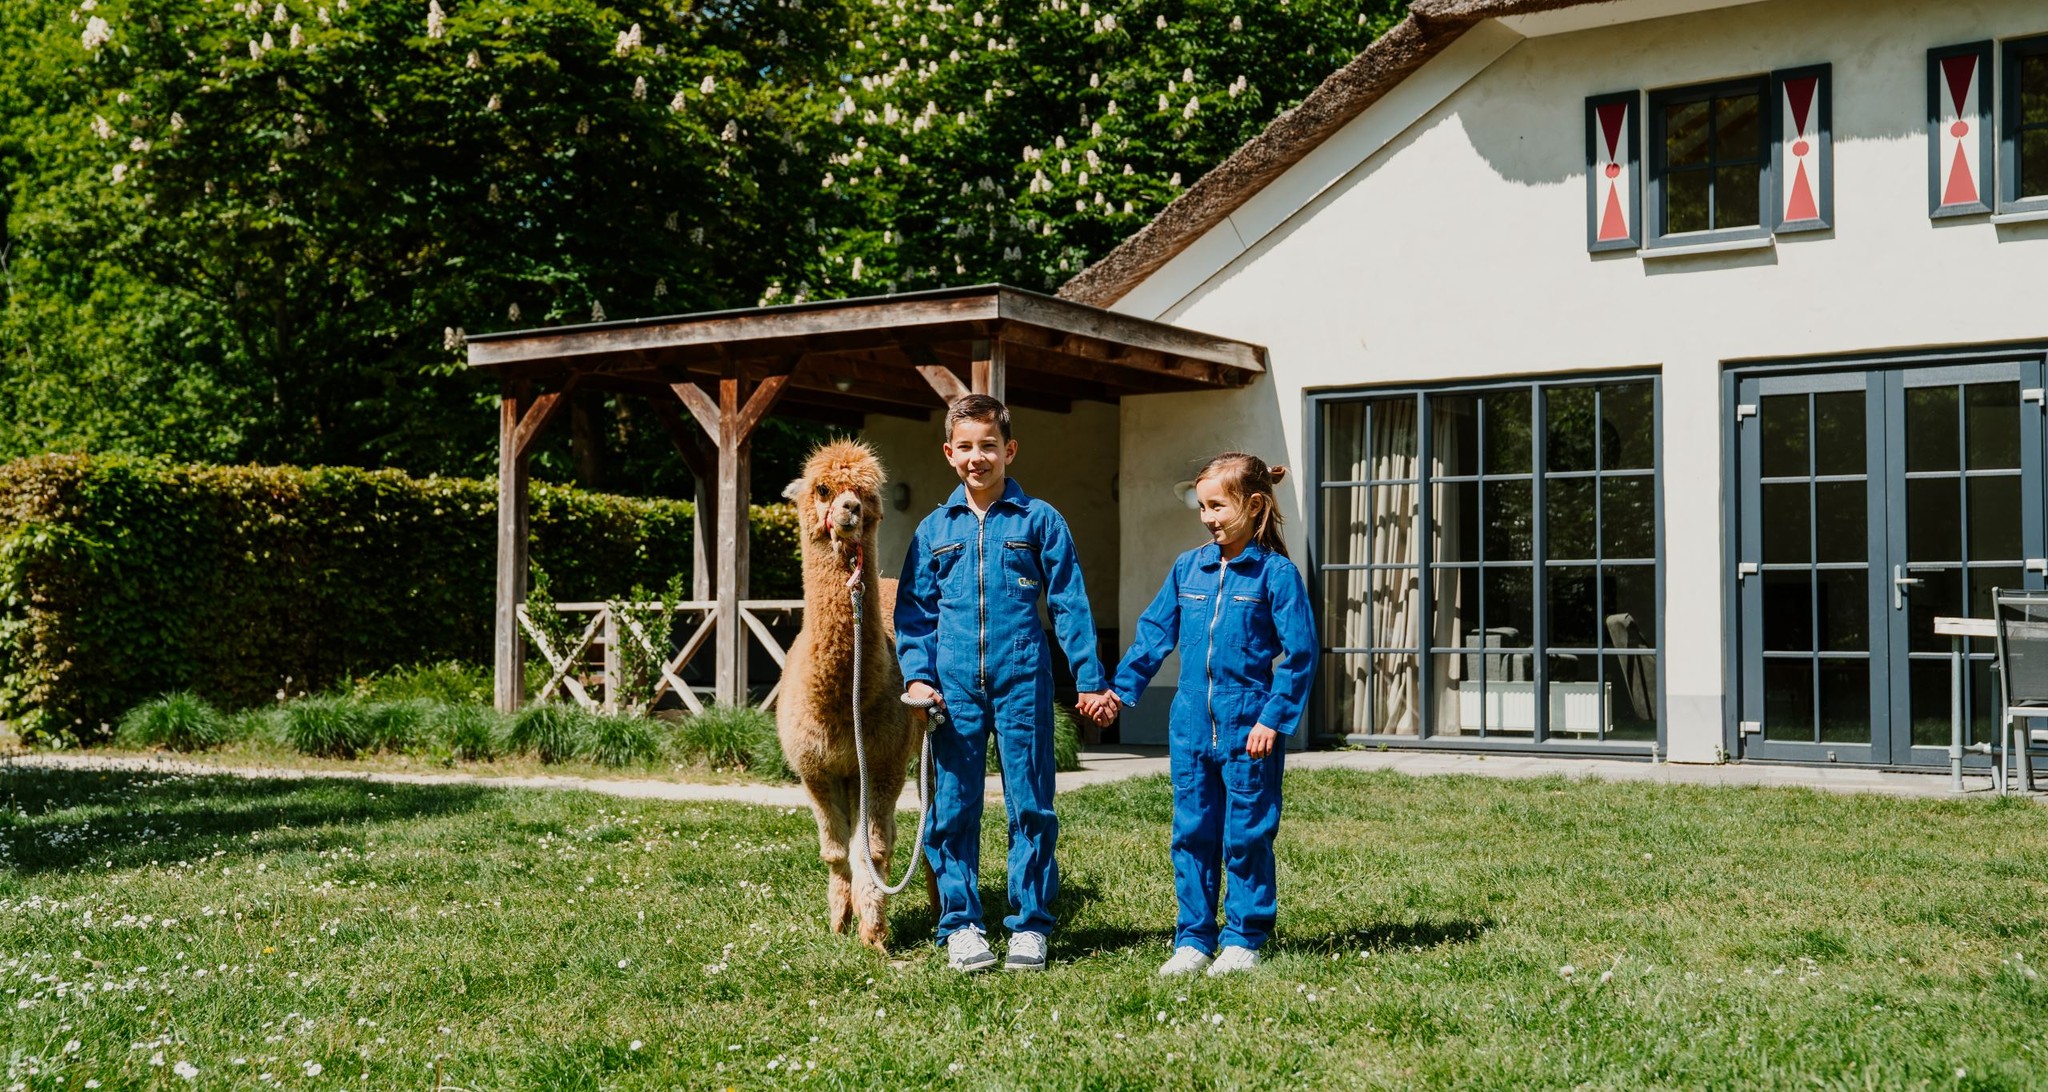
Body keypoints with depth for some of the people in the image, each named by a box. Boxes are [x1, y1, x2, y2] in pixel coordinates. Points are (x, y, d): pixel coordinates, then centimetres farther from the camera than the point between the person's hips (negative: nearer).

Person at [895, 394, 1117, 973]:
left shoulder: (1039, 520, 4)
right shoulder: (934, 529, 10)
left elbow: (1070, 603, 4)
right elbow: (914, 611, 12)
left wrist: (1089, 678, 1)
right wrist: (917, 674, -2)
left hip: (1022, 681, -2)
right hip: (954, 686, 2)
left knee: (1030, 805, 2)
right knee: (953, 809, 4)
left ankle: (1030, 924, 12)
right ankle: (960, 925, 14)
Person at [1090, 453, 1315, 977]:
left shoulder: (1276, 573, -7)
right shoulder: (1187, 568, 8)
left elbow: (1299, 654, -7)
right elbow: (1154, 633, 16)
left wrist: (1273, 719, -12)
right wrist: (1120, 688, 12)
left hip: (1248, 730, -5)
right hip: (1191, 727, 5)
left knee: (1246, 836, 4)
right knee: (1192, 835, 8)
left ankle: (1243, 939, 16)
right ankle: (1193, 939, 17)